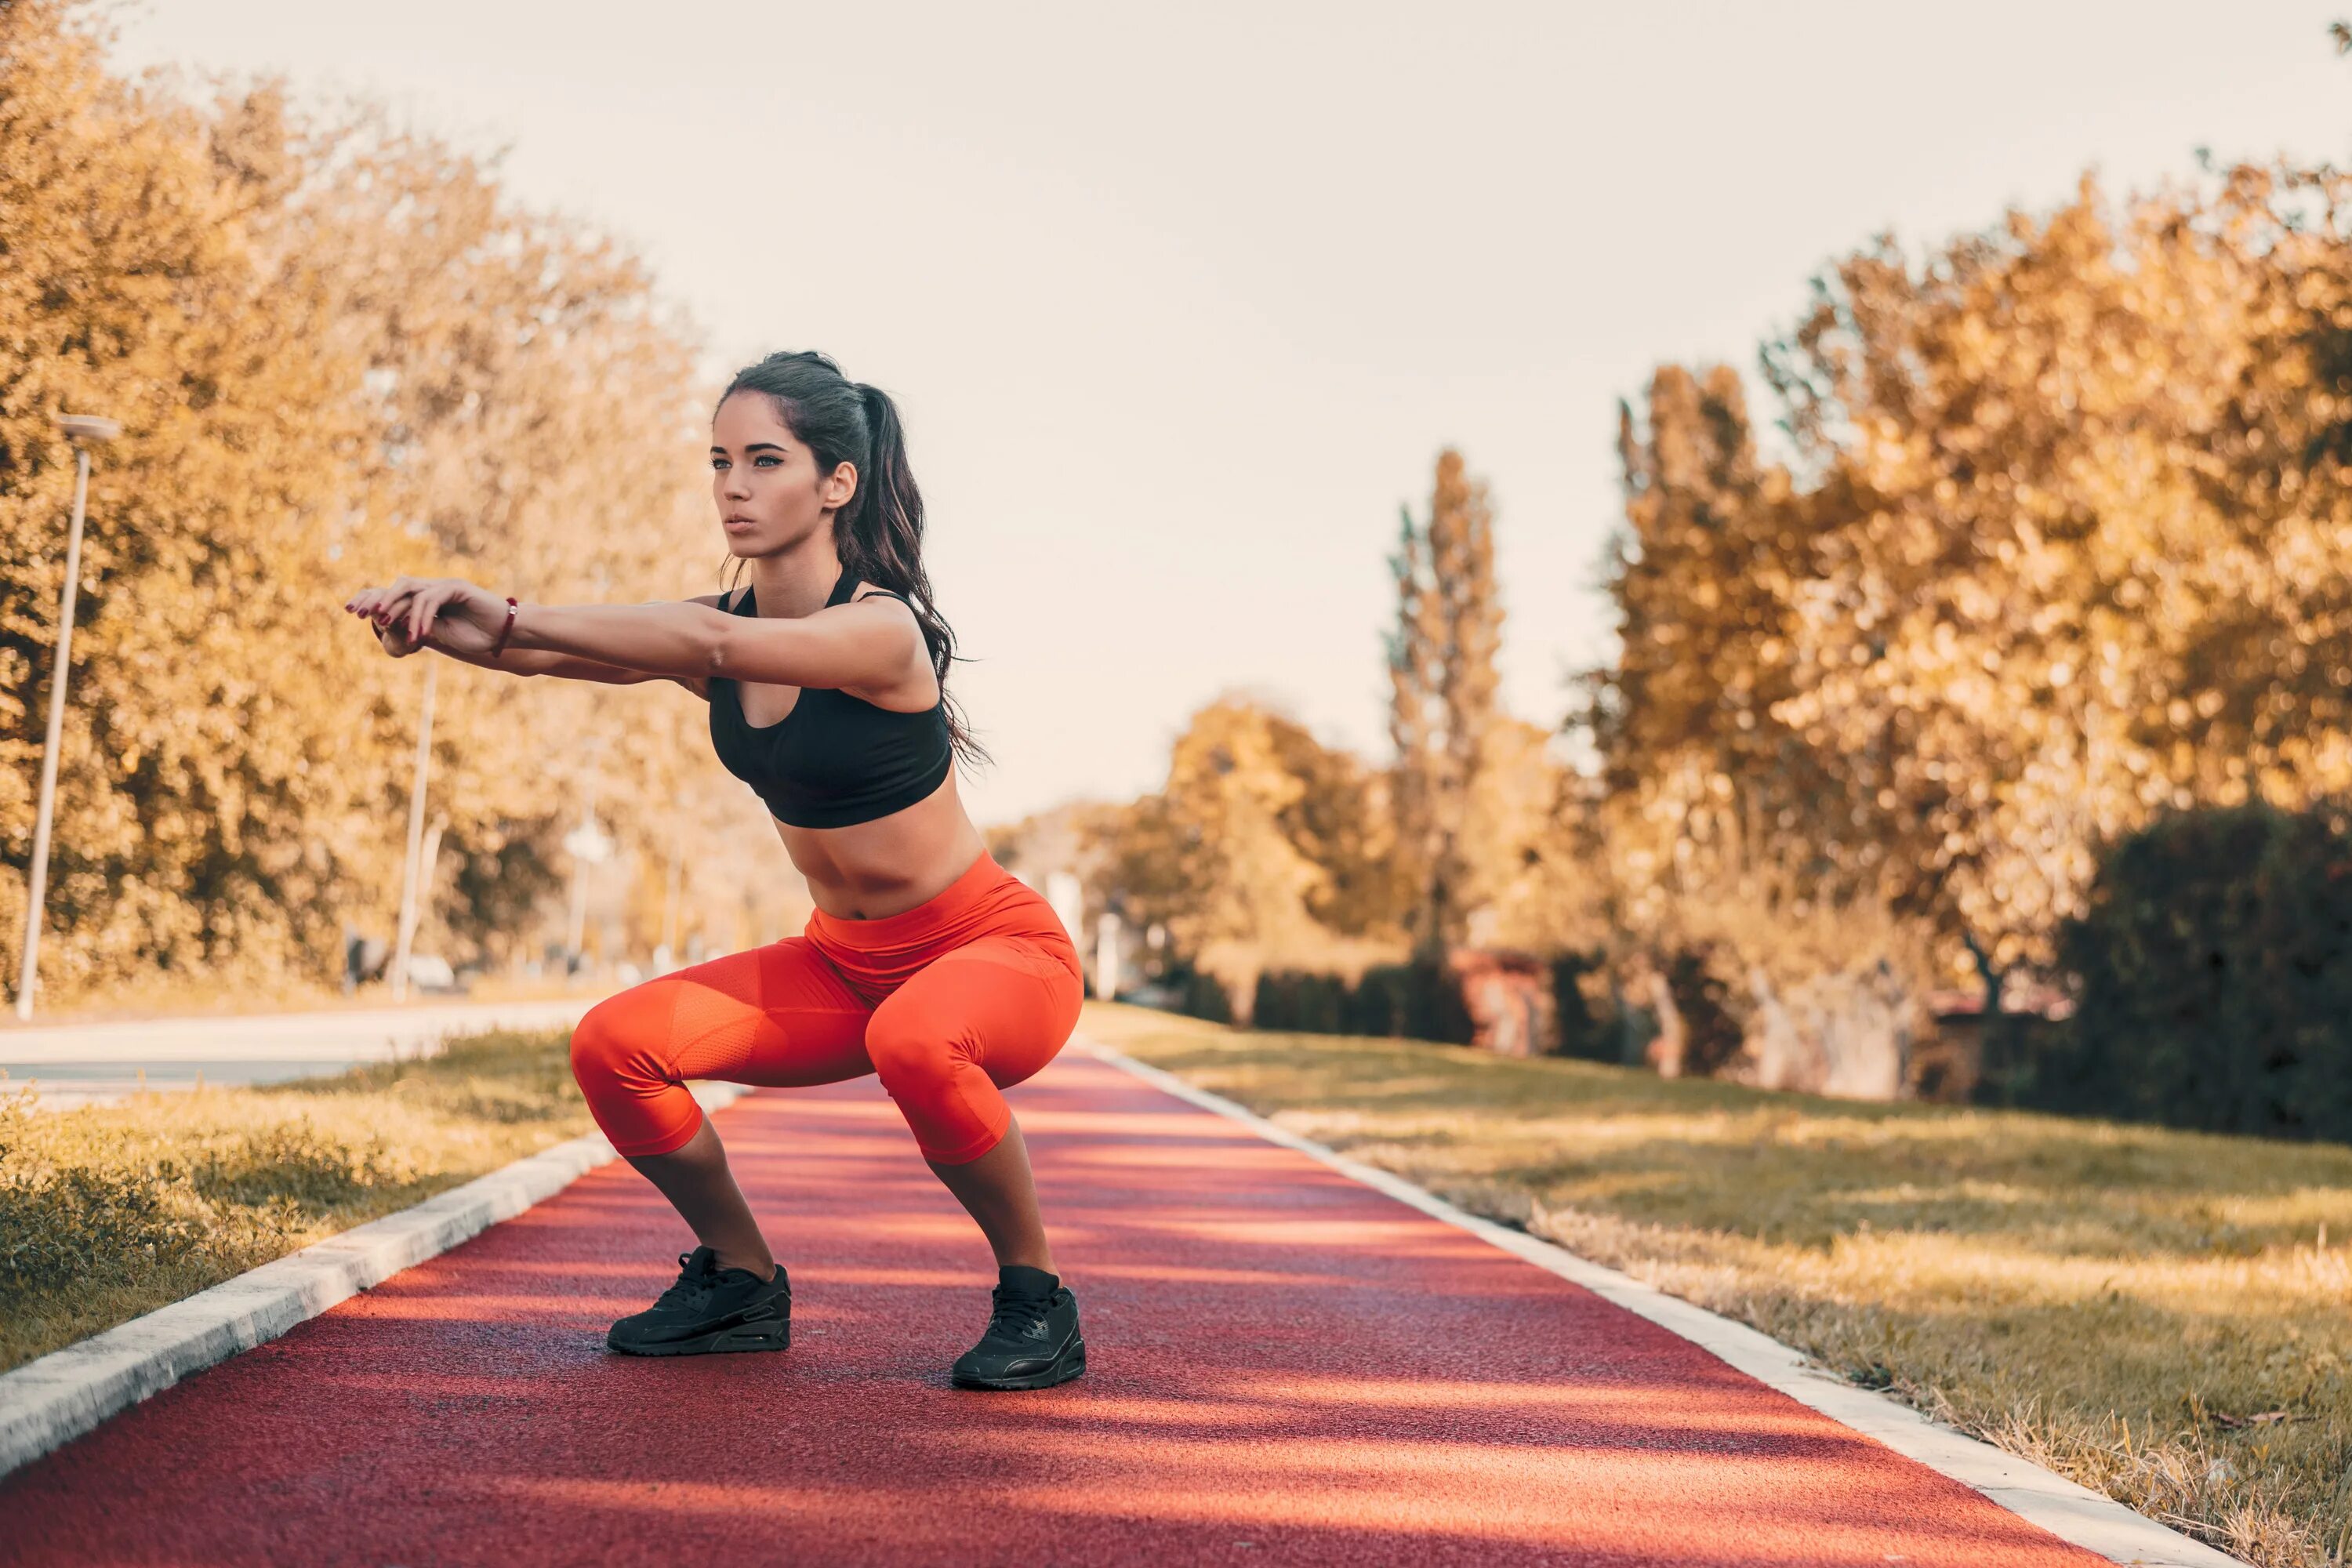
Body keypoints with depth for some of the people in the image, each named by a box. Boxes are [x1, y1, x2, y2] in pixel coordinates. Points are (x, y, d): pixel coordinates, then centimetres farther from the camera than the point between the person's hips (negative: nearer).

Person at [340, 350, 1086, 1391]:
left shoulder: (880, 630, -23)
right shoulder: (716, 626, -2)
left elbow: (713, 646, -41)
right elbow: (551, 651, -19)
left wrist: (510, 618, -49)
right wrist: (437, 624, -40)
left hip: (1002, 953, -7)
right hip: (843, 963, 7)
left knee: (916, 1040, -41)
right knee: (614, 1046, -11)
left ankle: (1034, 1295, -16)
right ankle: (743, 1283, 12)